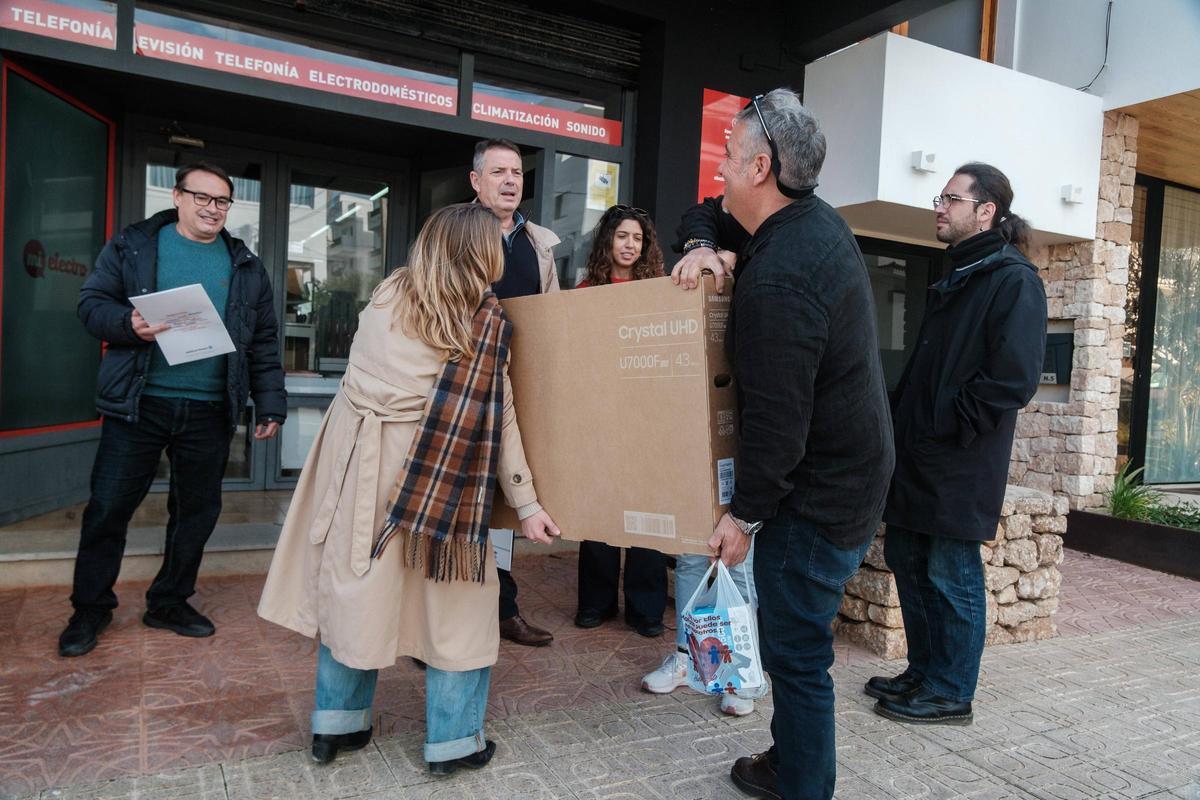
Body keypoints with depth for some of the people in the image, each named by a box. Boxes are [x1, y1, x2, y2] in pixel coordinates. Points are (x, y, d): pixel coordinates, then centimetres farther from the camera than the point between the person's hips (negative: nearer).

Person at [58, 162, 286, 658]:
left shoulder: (246, 267, 11)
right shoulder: (132, 246, 6)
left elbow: (264, 343, 10)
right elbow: (92, 303, 3)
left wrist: (270, 403, 4)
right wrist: (128, 323, -18)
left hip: (210, 412, 2)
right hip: (137, 404, -2)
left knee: (198, 510, 9)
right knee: (108, 506, 4)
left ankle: (170, 602, 28)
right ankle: (90, 607, 23)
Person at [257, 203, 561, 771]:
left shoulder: (386, 295, 5)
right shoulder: (486, 323, -6)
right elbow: (497, 421, -7)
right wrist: (526, 504, -2)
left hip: (357, 457, 5)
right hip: (430, 474, -4)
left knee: (355, 587, 15)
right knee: (451, 596, 9)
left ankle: (336, 725, 29)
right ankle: (453, 742, 18)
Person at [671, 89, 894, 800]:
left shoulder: (776, 282, -26)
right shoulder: (817, 218, 6)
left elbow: (776, 419, -25)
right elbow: (713, 213, 19)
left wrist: (746, 514, -12)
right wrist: (702, 246, -4)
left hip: (815, 501, -10)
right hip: (853, 476, 10)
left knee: (797, 655, 3)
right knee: (792, 640, 22)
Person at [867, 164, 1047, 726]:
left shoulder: (1013, 280, -11)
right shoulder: (956, 279, 17)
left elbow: (1014, 379, -20)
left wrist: (944, 425, -17)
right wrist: (901, 421, 12)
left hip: (960, 466, -9)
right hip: (917, 459, 9)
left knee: (951, 575, 2)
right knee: (907, 561, 15)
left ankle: (952, 693, 18)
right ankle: (923, 673, 31)